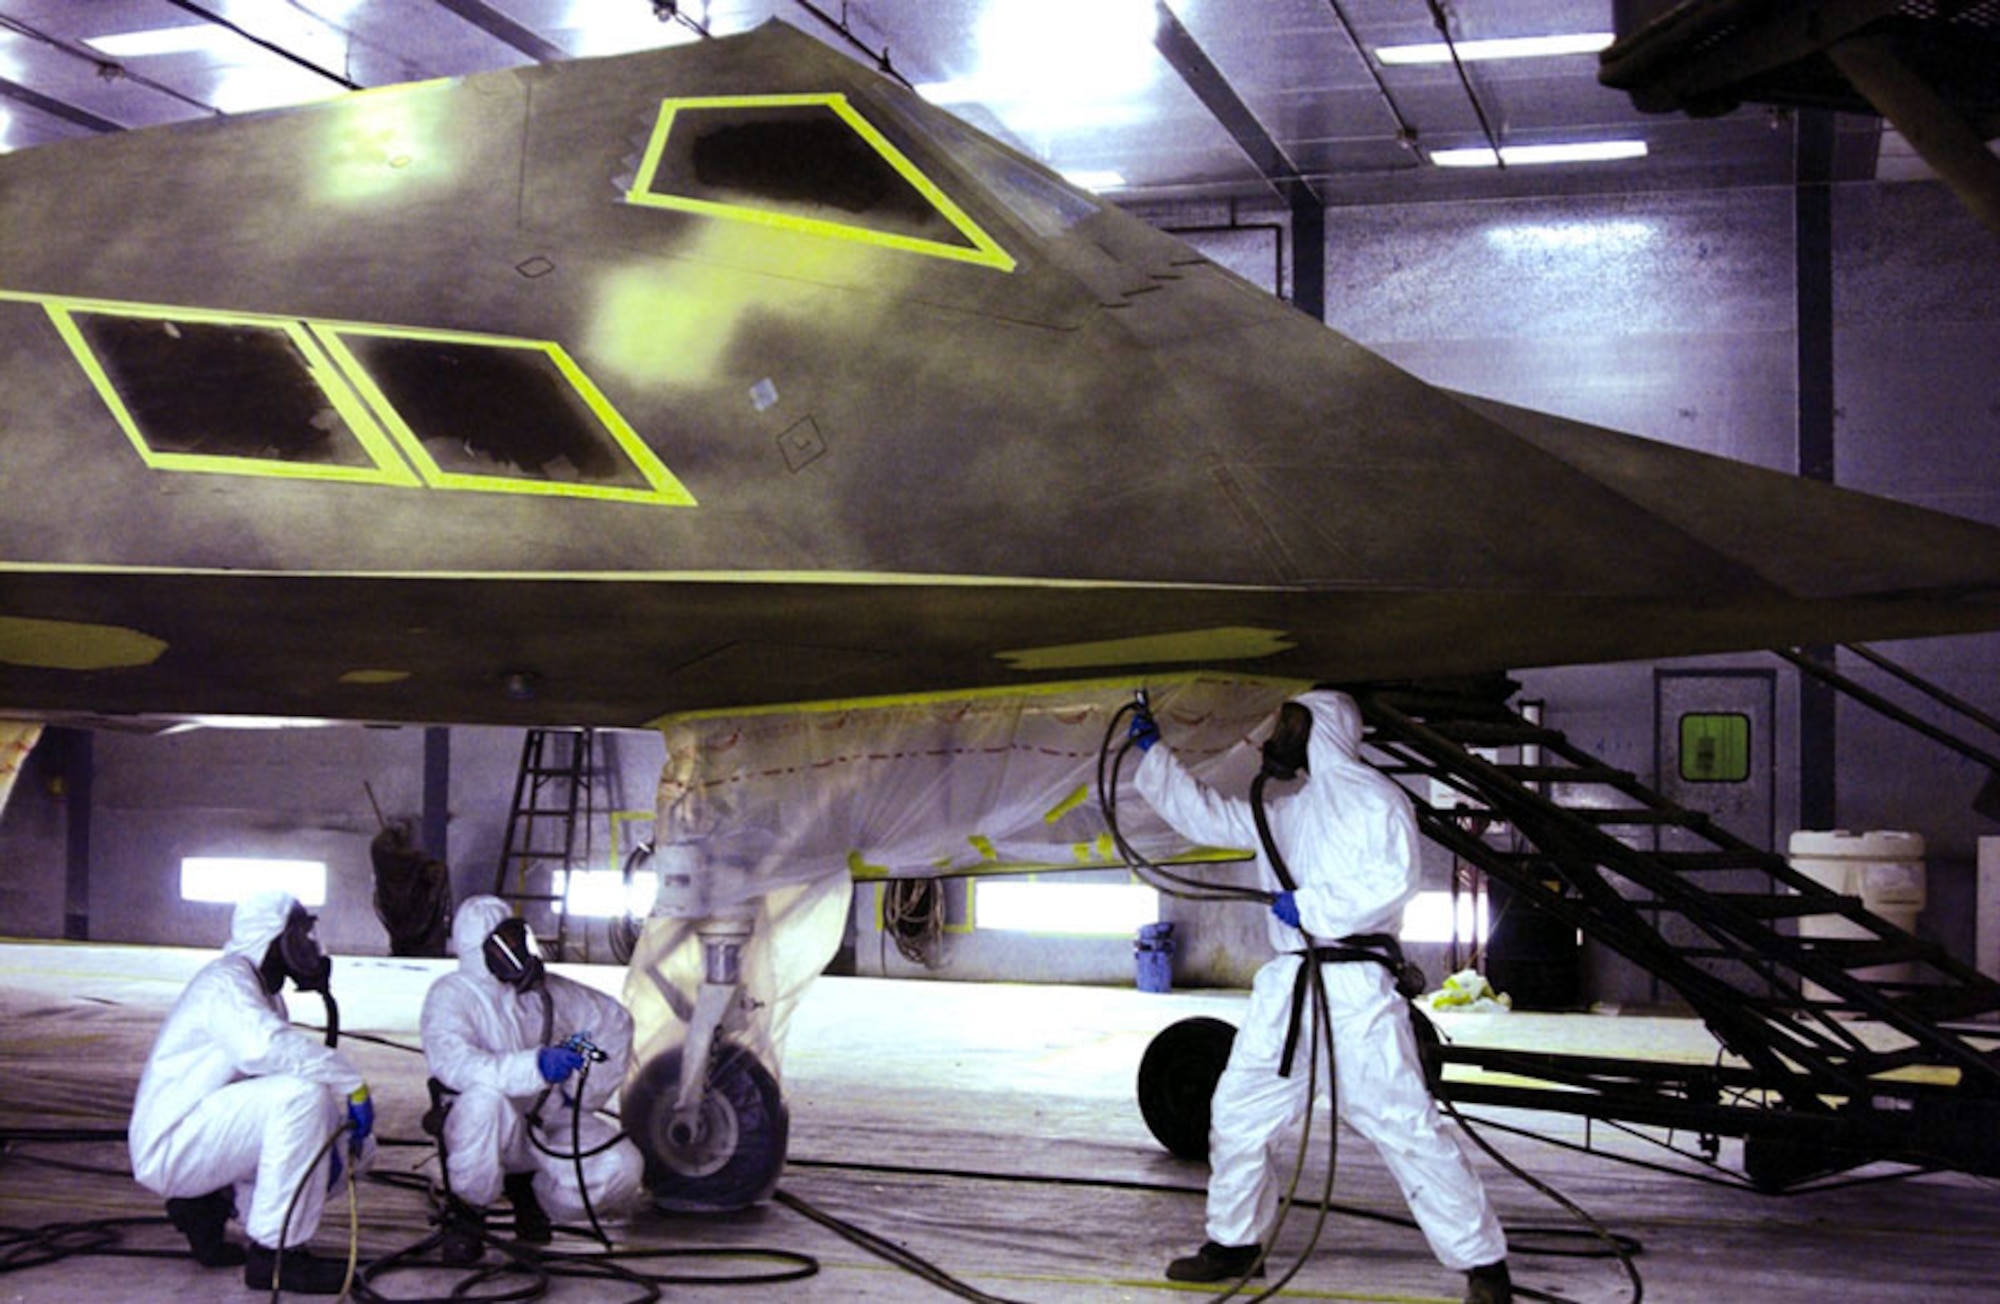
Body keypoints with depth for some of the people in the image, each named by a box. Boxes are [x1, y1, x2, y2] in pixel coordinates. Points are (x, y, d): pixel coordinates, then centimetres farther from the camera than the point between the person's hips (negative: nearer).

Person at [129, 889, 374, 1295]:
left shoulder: (263, 994, 17)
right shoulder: (225, 981, -15)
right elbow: (268, 1047, -35)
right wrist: (353, 1083, -30)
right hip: (171, 1145, -10)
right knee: (300, 1095, -28)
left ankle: (208, 1207, 8)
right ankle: (276, 1255, -23)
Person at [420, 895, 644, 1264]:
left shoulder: (546, 990, 6)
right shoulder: (450, 996, -10)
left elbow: (614, 1021, 19)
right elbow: (454, 1064, -30)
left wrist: (581, 1094, 10)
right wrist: (536, 1066, -44)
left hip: (548, 1122, 5)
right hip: (492, 1126, -4)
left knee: (622, 1168, -20)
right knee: (484, 1098, -39)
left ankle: (531, 1192, 13)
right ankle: (467, 1209, -13)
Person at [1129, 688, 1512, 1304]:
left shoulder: (1373, 797, -3)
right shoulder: (1283, 814, 22)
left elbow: (1393, 878, -17)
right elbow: (1203, 814, 30)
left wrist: (1309, 906, -15)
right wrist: (1154, 752, 31)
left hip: (1354, 986, -8)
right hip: (1286, 983, 8)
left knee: (1403, 1124, -10)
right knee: (1237, 1111, 11)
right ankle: (1235, 1242, 27)